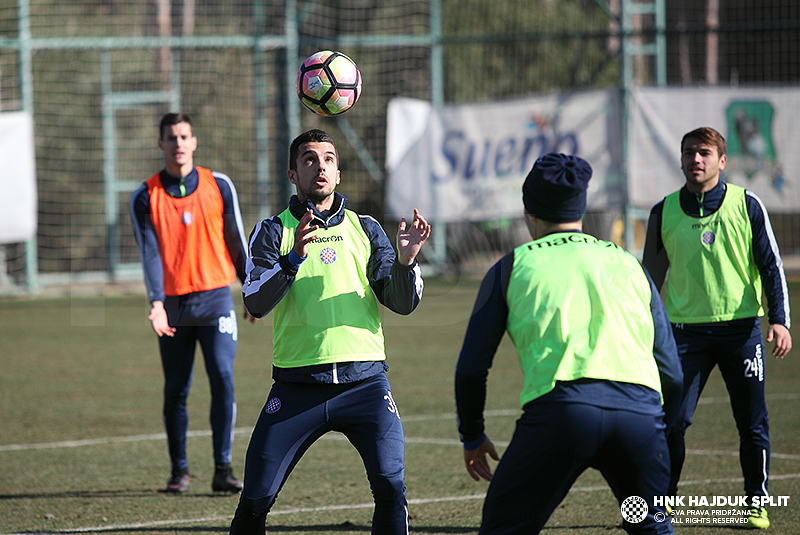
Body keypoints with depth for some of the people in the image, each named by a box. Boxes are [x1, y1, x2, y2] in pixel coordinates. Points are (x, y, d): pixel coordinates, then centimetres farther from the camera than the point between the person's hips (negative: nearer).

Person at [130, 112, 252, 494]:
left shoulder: (219, 186, 4)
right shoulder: (146, 197, 1)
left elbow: (236, 241, 11)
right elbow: (150, 253, -6)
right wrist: (157, 303, -17)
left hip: (215, 298, 0)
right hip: (174, 304, 0)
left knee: (222, 379, -12)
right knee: (175, 390, 4)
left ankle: (223, 470, -9)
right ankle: (179, 471, 15)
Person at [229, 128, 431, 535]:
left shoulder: (364, 229, 14)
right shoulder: (273, 232, 8)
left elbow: (403, 303, 7)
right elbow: (256, 303, -8)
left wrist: (406, 259, -12)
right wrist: (294, 257, -23)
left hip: (364, 382, 1)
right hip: (297, 386, -1)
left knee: (390, 489, -16)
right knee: (255, 499, -3)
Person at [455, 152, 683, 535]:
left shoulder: (512, 267, 19)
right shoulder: (629, 265, 26)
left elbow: (471, 368, 15)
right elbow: (671, 371, 24)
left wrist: (472, 435, 30)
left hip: (559, 410, -3)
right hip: (639, 409, 3)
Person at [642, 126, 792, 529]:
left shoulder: (747, 206, 1)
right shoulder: (664, 213, 6)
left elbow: (771, 266, 3)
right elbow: (650, 275, 15)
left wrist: (779, 320, -8)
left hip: (741, 328, -1)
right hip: (686, 329, 1)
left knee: (753, 424, 2)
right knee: (672, 421, -8)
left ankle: (756, 504, 17)